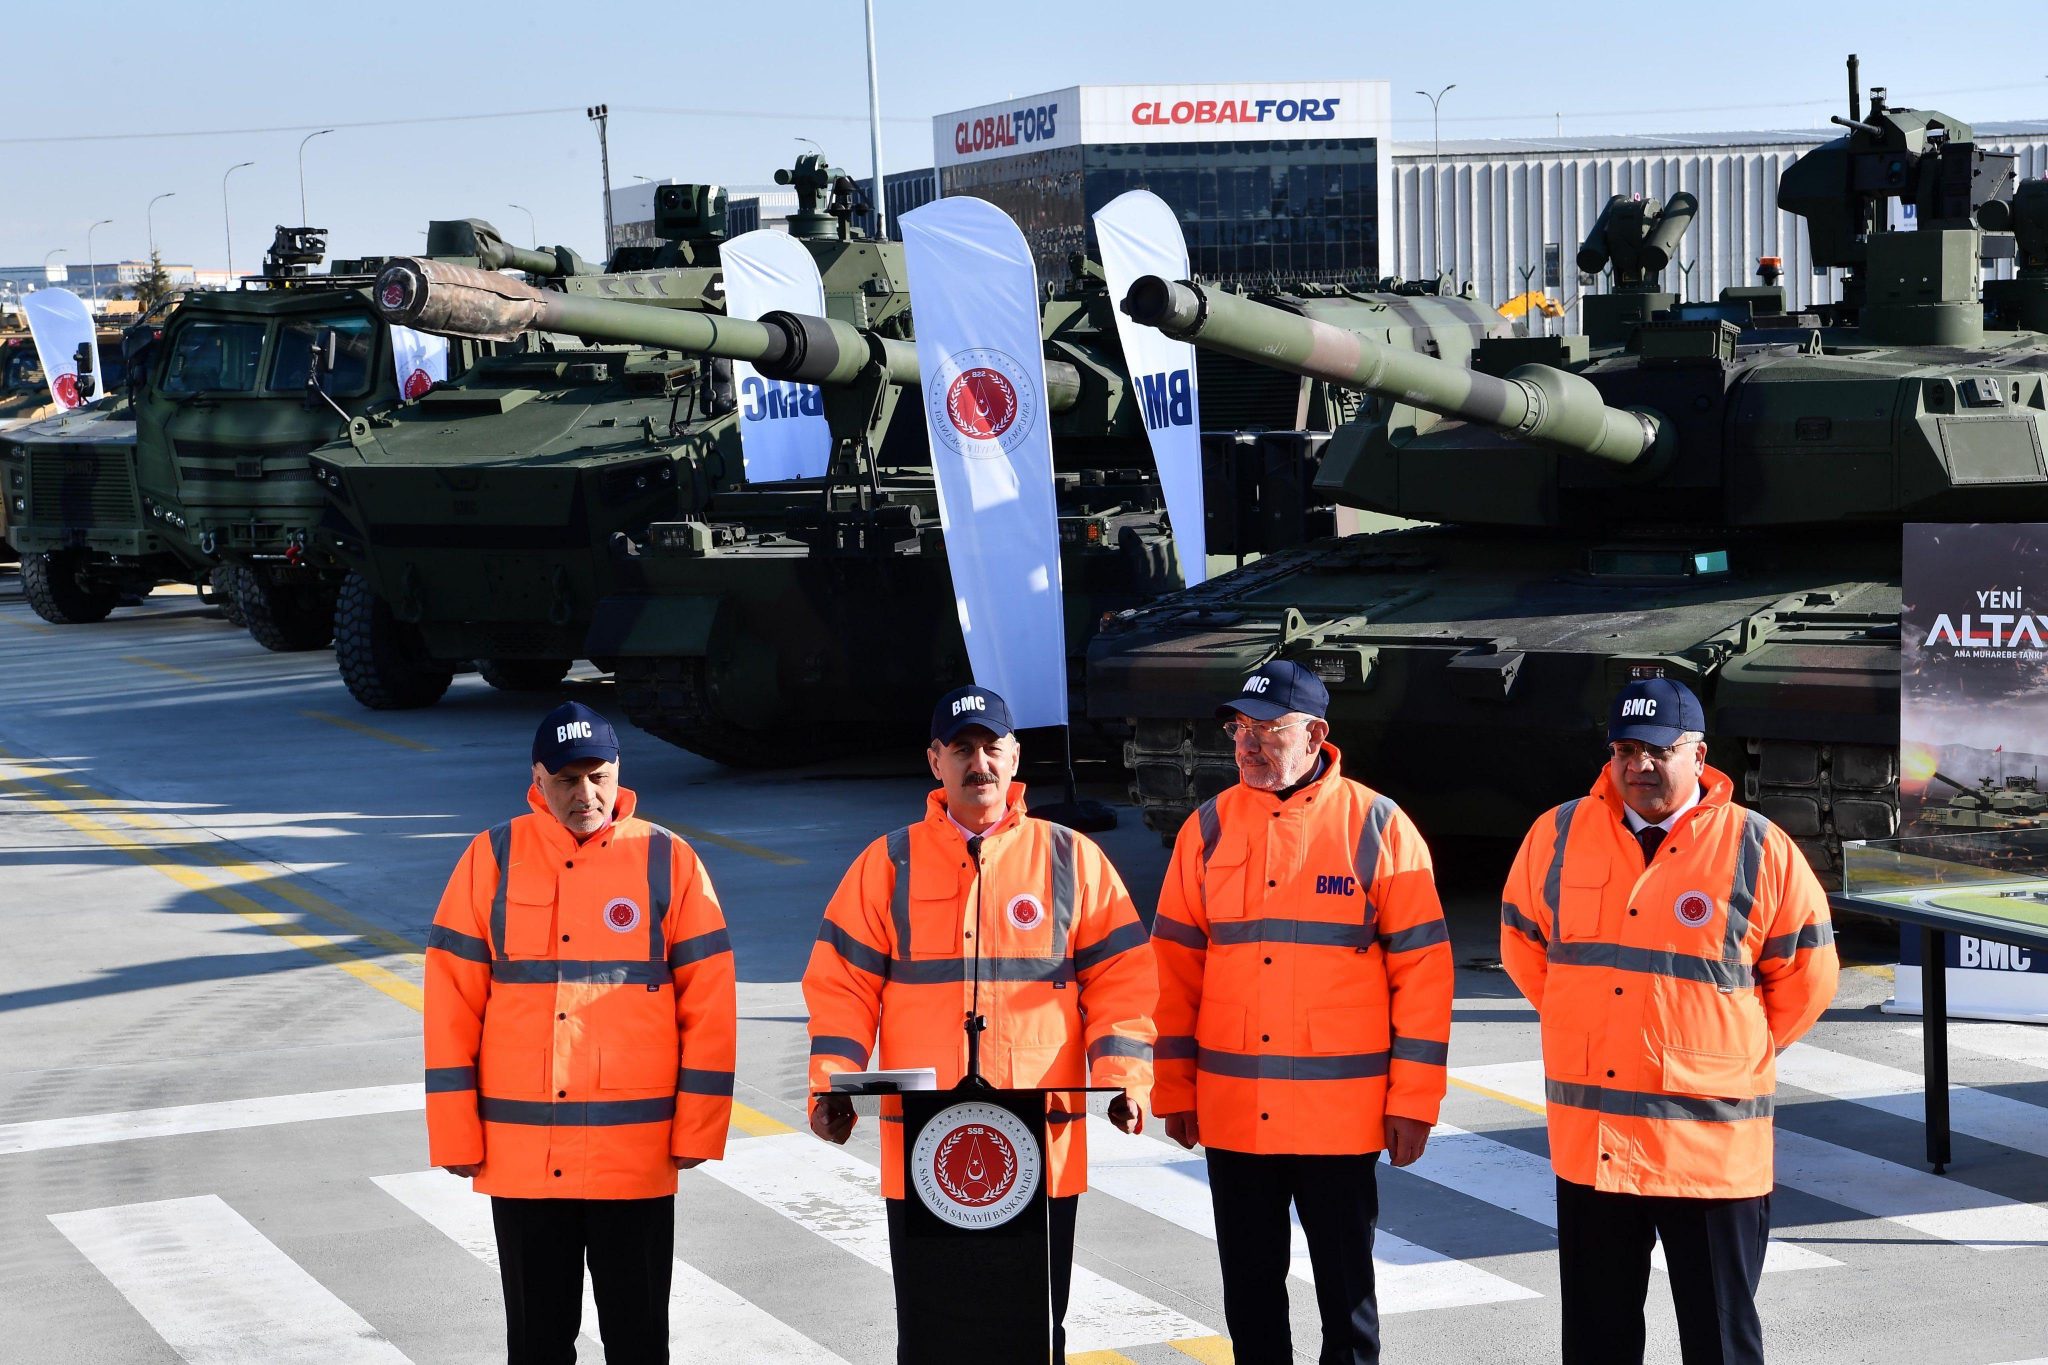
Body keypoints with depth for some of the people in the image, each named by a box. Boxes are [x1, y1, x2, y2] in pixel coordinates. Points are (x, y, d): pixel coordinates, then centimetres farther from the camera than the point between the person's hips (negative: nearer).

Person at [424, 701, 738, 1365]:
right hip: (521, 1155, 1)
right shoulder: (492, 860, 2)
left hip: (637, 1154, -1)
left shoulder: (668, 861, 1)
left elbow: (709, 1004, 1)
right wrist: (457, 1135, -1)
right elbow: (451, 1005, 3)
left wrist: (696, 1130, -2)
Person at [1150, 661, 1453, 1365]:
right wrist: (1174, 1089, 7)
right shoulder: (1208, 829, 6)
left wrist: (1413, 1100, -7)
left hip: (1341, 1113, -3)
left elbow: (1422, 967, -4)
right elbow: (1176, 965, 10)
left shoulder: (1377, 826, -4)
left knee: (1346, 1283, 5)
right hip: (1231, 1113, 3)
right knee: (1250, 1282, 12)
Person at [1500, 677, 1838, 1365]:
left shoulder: (1761, 852, -5)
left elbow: (1806, 978, 5)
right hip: (1589, 1143, 3)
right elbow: (1523, 945, 19)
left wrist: (1737, 1051, 8)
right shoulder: (1559, 836, 4)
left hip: (1713, 1146, -3)